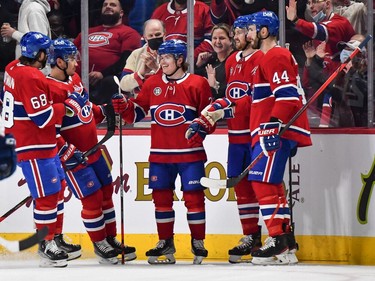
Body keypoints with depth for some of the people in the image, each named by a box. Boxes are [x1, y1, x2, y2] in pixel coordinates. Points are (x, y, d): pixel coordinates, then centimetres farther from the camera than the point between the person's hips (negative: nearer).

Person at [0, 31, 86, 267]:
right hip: (34, 146, -11)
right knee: (47, 195, -7)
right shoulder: (31, 78, -22)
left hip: (45, 144, 11)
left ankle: (55, 237, 24)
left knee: (57, 187, 17)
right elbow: (42, 117, -23)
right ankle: (46, 247, -2)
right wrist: (68, 106, -12)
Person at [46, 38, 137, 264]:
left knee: (106, 192, 15)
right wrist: (67, 152, -26)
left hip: (93, 150, 9)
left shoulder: (74, 78, 8)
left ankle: (111, 239, 28)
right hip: (75, 157, -9)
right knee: (92, 198, -4)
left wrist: (104, 110, 9)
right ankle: (100, 244, 11)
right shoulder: (51, 89, -21)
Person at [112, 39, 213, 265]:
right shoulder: (152, 84, 10)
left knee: (193, 196, -2)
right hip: (160, 154, 4)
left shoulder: (198, 83, -2)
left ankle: (198, 243, 9)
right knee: (161, 197, 6)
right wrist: (124, 107, -6)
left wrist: (199, 127, -14)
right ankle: (166, 244, 17)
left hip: (190, 153, -4)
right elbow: (137, 112, 12)